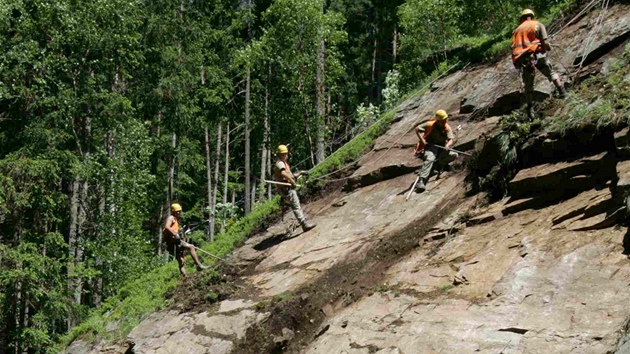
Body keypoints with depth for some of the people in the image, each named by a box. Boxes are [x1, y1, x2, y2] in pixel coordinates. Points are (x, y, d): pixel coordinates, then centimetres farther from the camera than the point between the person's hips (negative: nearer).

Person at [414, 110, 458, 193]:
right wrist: (422, 140, -22)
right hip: (431, 146, -5)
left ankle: (438, 163, 2)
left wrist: (448, 145, -34)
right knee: (430, 159, -33)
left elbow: (451, 139, -11)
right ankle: (421, 180, -42)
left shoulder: (447, 128, -1)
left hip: (442, 148, 5)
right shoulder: (431, 125, -11)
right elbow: (417, 129, -10)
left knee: (454, 155, -17)